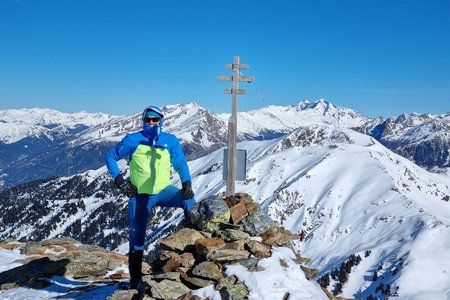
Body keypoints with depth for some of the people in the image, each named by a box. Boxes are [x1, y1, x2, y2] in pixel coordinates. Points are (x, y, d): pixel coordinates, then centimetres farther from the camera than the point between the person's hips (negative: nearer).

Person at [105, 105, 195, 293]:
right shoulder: (133, 140, -4)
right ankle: (135, 279, 19)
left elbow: (181, 164, -2)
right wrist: (119, 180, -7)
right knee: (137, 237, 4)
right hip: (140, 195, -1)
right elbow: (110, 156, 3)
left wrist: (187, 183, -21)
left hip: (163, 191, 1)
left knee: (188, 200, -28)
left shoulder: (170, 141, -1)